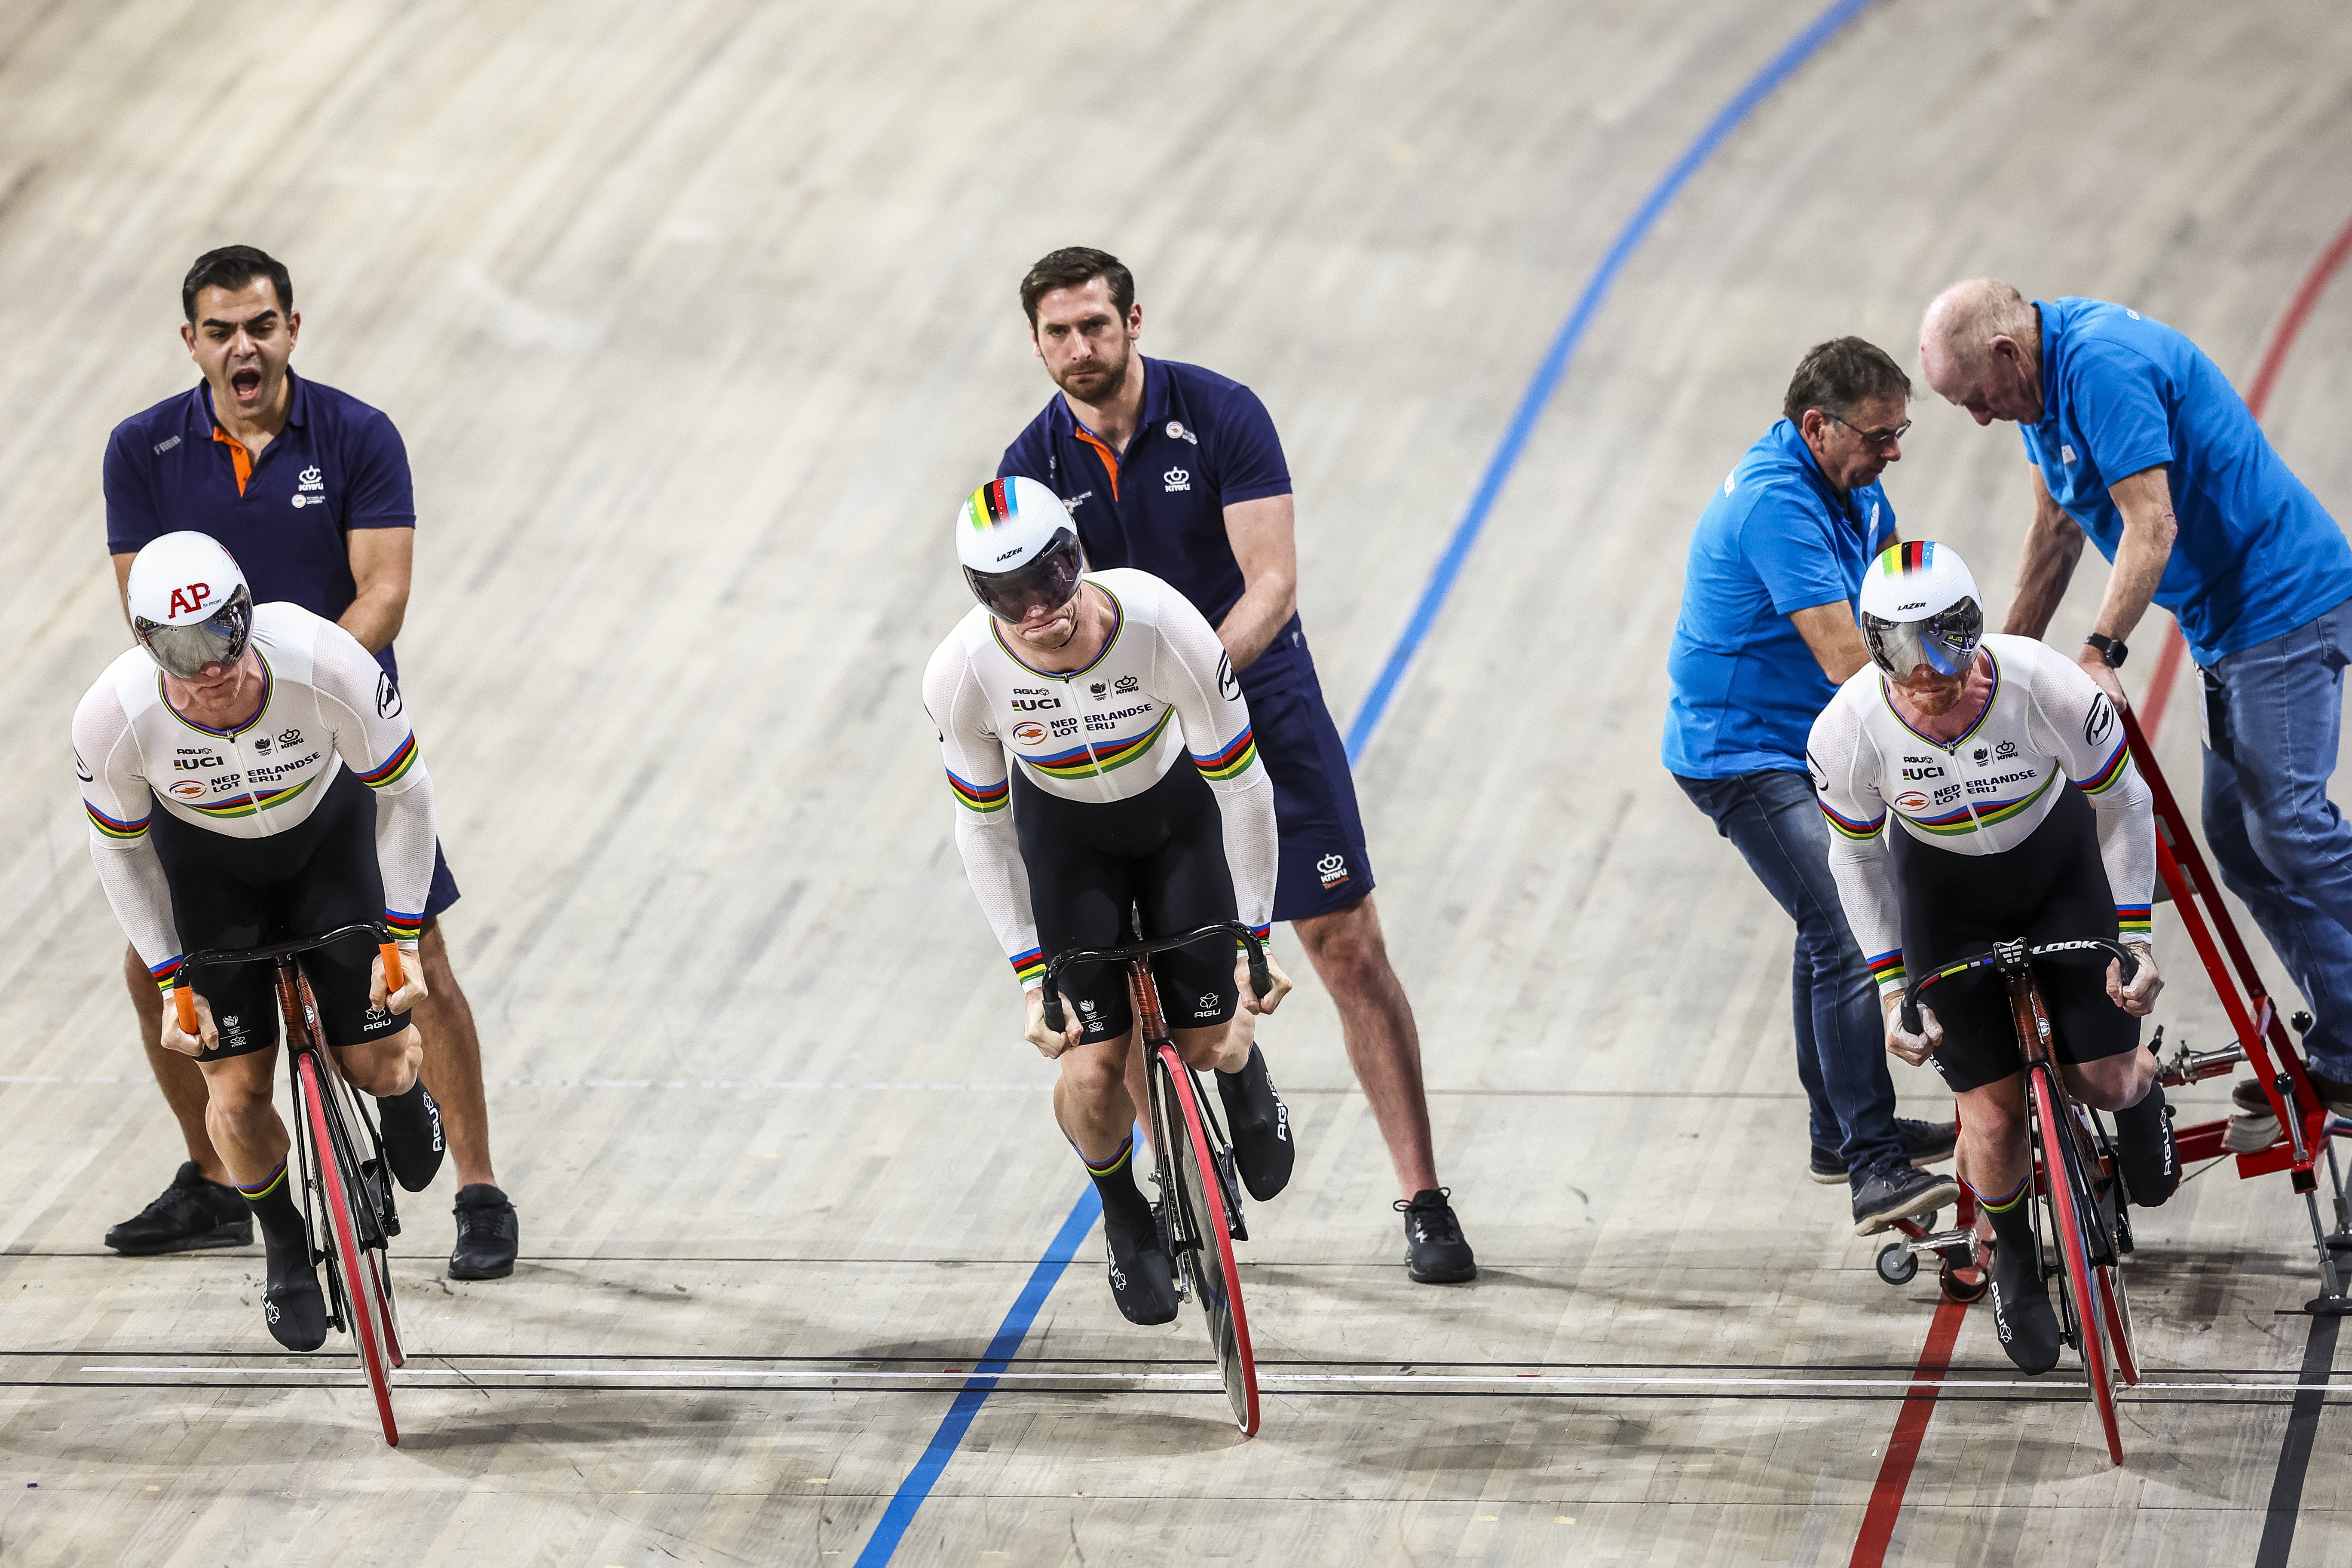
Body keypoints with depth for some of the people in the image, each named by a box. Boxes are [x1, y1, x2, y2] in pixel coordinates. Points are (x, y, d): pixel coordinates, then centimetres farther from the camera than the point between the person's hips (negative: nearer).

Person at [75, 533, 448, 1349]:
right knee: (237, 1090, -4)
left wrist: (401, 940, -16)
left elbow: (404, 793, -18)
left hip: (329, 832, 0)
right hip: (205, 857, 0)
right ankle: (286, 1248, 25)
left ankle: (403, 1083, 35)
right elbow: (120, 847, -12)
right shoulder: (113, 721, -34)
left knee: (378, 1066, -4)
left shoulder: (331, 668, -38)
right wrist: (171, 983, -10)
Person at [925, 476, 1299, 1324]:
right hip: (1065, 828, 1)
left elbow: (1242, 782, -22)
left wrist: (1256, 938, -15)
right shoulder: (961, 675, -31)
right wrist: (1032, 976, -14)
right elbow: (983, 826, -14)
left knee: (1205, 1045, -5)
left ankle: (1243, 1068, 36)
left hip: (1179, 812, 0)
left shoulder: (1162, 627, -37)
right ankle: (1123, 1214, 25)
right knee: (1094, 1072, -10)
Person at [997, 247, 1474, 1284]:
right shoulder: (1034, 469, -4)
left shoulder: (1221, 416, -12)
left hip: (1262, 709, -2)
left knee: (1347, 947, -4)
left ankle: (1424, 1204, 0)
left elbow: (1272, 586, -18)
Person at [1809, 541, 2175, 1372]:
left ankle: (2142, 1092, 35)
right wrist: (1891, 987, -10)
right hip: (1943, 885, 0)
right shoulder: (1848, 731, -29)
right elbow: (1857, 858, -9)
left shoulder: (2047, 688, -33)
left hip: (2059, 862, 0)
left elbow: (2123, 802, -14)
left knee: (2102, 1079, -4)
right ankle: (2013, 1257, 25)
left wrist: (2135, 940, -14)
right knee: (1992, 1110, -6)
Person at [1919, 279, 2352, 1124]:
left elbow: (2152, 526, -27)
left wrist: (2098, 656, -30)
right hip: (2226, 625, 10)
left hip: (2284, 604, -10)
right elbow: (2056, 529, 18)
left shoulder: (2104, 364, -22)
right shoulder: (2047, 374, 10)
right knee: (2237, 838, 6)